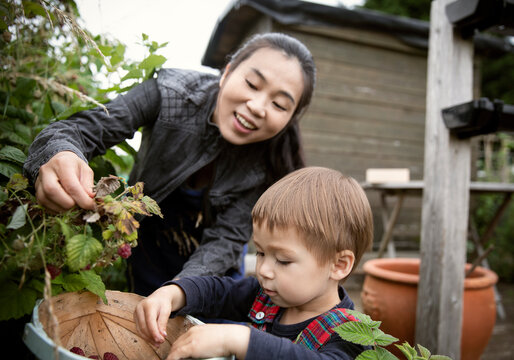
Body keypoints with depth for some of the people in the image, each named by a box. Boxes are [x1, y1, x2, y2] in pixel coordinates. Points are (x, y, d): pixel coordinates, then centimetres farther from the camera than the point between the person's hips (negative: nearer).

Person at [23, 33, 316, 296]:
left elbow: (226, 239, -26)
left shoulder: (271, 162, -26)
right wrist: (58, 155, -54)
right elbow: (86, 128, -30)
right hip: (151, 242, 1)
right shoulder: (173, 92, -28)